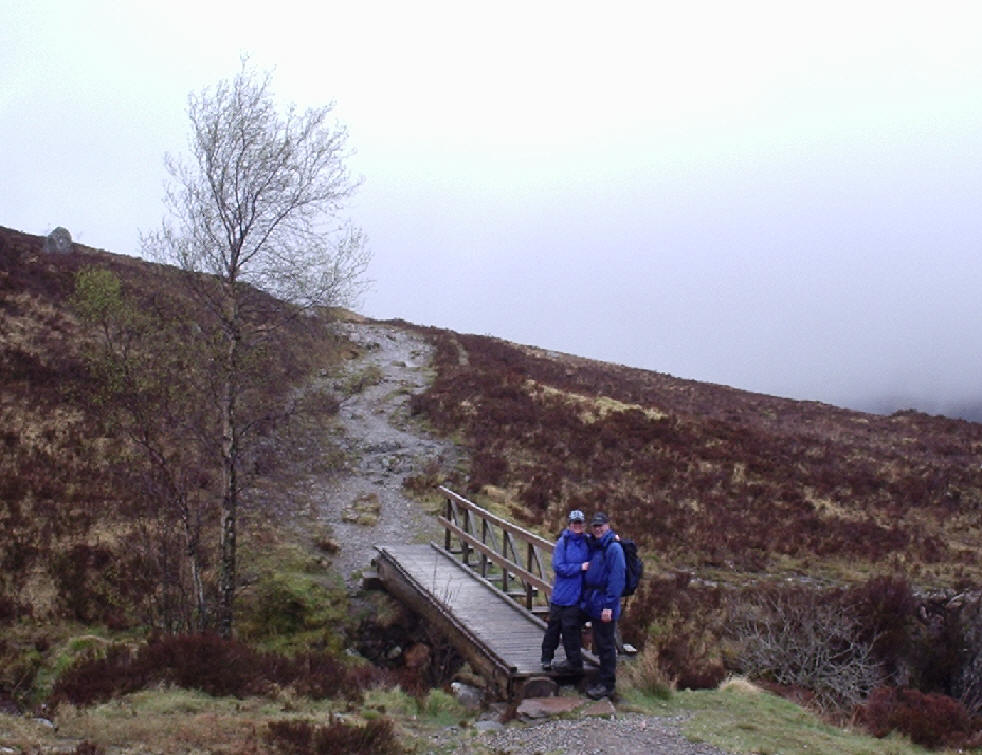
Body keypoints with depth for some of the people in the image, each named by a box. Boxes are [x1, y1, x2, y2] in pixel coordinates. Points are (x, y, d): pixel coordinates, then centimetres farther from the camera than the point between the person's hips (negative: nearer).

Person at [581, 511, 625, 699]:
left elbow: (617, 578, -18)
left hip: (605, 606, -9)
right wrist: (585, 600, 14)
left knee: (606, 645, 0)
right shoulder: (593, 546, 13)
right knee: (600, 644, 15)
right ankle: (604, 681, 24)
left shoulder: (614, 548, -14)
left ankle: (607, 684, 8)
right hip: (594, 604, 9)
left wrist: (609, 605, -21)